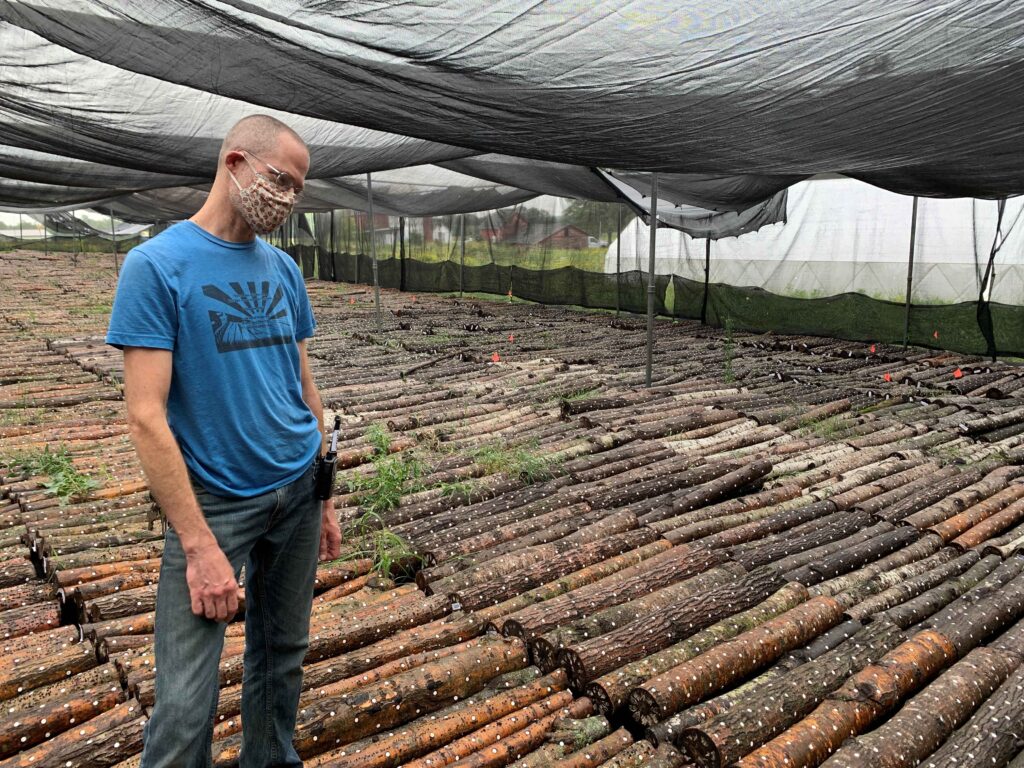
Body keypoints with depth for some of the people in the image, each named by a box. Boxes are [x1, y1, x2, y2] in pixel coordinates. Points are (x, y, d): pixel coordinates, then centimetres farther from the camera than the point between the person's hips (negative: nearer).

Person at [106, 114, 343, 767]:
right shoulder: (157, 265, -10)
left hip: (297, 493, 6)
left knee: (283, 656, 18)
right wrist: (200, 546, -19)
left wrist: (326, 499, 12)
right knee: (185, 705, -2)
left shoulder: (283, 269, 7)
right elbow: (147, 417, -15)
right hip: (215, 504, -5)